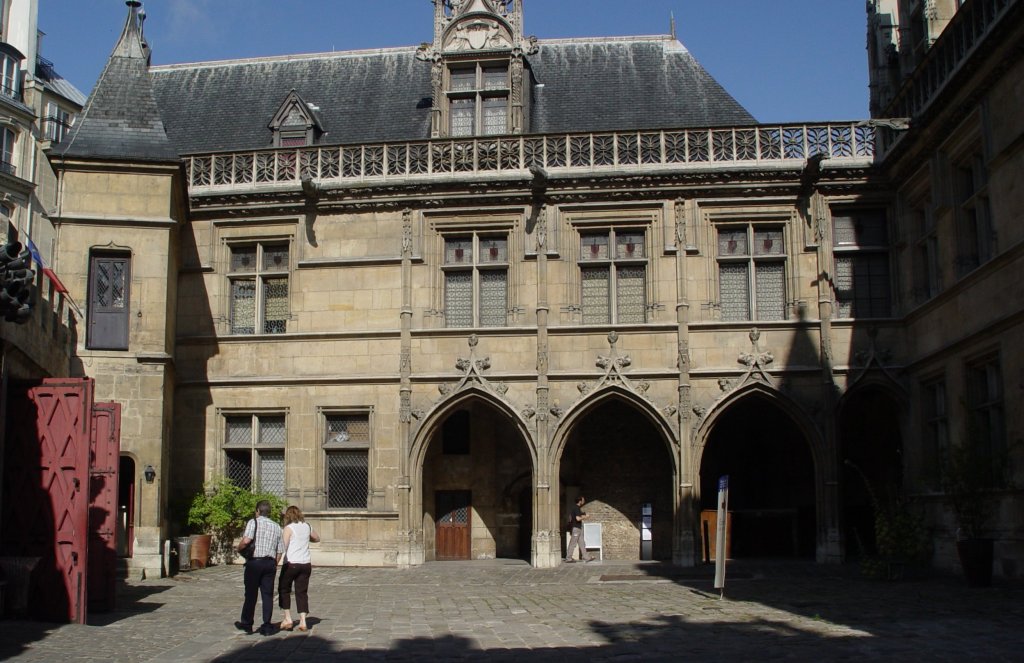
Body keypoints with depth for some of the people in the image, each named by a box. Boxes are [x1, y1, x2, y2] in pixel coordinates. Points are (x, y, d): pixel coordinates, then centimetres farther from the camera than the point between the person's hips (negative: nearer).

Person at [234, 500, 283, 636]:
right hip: (270, 563, 4)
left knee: (250, 594, 6)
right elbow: (280, 551, 11)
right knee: (268, 595, 5)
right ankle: (267, 626, 4)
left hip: (254, 562, -4)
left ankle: (246, 623, 17)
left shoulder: (253, 522, -3)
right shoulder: (276, 526, 12)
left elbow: (246, 541, -20)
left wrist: (239, 548, 0)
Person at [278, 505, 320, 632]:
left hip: (291, 563, -4)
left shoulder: (289, 528, -7)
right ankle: (303, 621, 0)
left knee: (284, 590, 13)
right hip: (306, 564, 5)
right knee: (302, 592, 8)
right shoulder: (307, 526, 9)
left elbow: (283, 546, -16)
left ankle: (288, 619, 11)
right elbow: (317, 538, 26)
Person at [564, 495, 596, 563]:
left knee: (582, 543, 10)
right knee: (573, 544, -4)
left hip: (579, 528, 10)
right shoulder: (576, 508, -16)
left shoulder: (577, 508, 15)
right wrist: (584, 517, -9)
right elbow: (578, 518, -26)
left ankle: (586, 557, 12)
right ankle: (568, 558, 2)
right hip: (576, 528, -10)